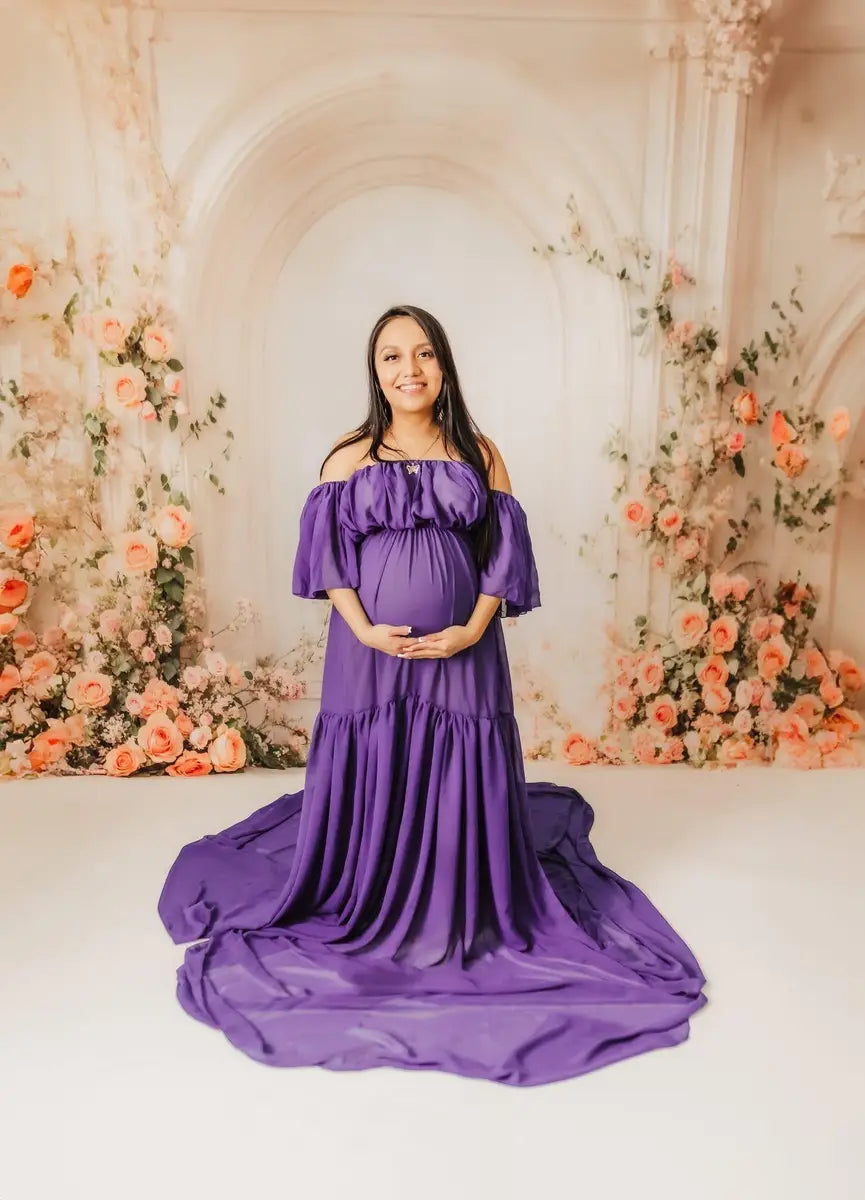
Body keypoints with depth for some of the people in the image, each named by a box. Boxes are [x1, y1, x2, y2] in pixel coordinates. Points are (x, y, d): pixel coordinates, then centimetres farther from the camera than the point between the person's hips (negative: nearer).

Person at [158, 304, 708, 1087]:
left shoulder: (479, 454, 5)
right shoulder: (347, 459, 4)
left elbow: (502, 555, 2)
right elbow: (328, 560, 0)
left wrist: (471, 631, -11)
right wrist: (364, 629, -13)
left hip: (461, 652, 1)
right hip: (370, 652, 0)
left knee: (460, 786, 6)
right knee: (370, 783, 6)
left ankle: (462, 921, 27)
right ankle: (366, 914, 28)